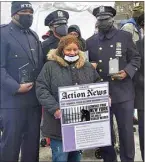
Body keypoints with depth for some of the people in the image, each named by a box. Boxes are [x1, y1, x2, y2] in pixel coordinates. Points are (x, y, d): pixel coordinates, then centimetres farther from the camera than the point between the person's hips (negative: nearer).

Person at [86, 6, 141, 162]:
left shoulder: (125, 36, 4)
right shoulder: (90, 42, 8)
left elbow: (136, 58, 5)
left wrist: (127, 72, -12)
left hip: (123, 93, -1)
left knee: (126, 131, 5)